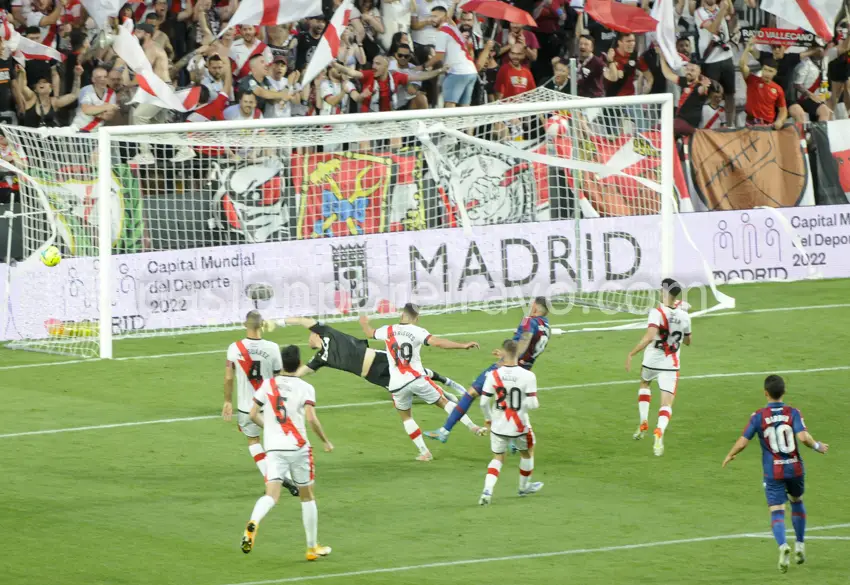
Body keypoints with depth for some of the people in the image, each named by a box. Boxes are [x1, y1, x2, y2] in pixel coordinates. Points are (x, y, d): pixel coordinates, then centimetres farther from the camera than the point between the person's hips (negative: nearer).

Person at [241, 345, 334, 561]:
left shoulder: (268, 385, 5)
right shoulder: (305, 388, -5)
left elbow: (253, 415, 7)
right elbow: (311, 419, -16)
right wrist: (326, 441, -1)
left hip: (274, 448, 2)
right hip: (298, 447, -2)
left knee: (271, 495, -8)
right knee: (307, 496, 15)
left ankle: (253, 522, -41)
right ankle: (312, 547, 23)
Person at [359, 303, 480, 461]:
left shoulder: (388, 331, 3)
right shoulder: (417, 332, -8)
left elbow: (370, 333, 24)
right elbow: (437, 342, -22)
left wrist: (364, 323, 47)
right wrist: (463, 346, -24)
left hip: (397, 384, 2)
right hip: (417, 379, -2)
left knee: (405, 416, 20)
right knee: (443, 402, 9)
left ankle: (424, 452, 16)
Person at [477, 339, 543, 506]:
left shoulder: (493, 375, -11)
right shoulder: (528, 376, -16)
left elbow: (483, 402, -7)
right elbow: (532, 404, -17)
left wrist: (488, 418, 12)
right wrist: (535, 403, 8)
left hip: (498, 427, 1)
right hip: (519, 427, -1)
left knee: (497, 458, 16)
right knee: (527, 452, 27)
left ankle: (487, 490, -5)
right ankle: (524, 487, 43)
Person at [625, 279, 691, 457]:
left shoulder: (657, 313, -16)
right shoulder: (684, 316, -1)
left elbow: (649, 337, -30)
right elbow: (688, 341, 15)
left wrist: (631, 354, -25)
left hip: (651, 362, -1)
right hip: (671, 366, 1)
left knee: (644, 384, 32)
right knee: (667, 403, -1)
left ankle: (644, 422, 24)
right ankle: (659, 432, -28)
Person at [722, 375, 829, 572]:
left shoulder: (758, 416, -7)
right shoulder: (793, 413, -7)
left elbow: (742, 443, -8)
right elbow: (803, 437, -20)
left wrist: (730, 456, 11)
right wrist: (817, 446, 0)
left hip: (773, 472, -2)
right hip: (795, 469, 2)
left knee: (776, 511, -3)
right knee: (797, 501, 27)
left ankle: (783, 545, -29)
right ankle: (800, 545, 29)